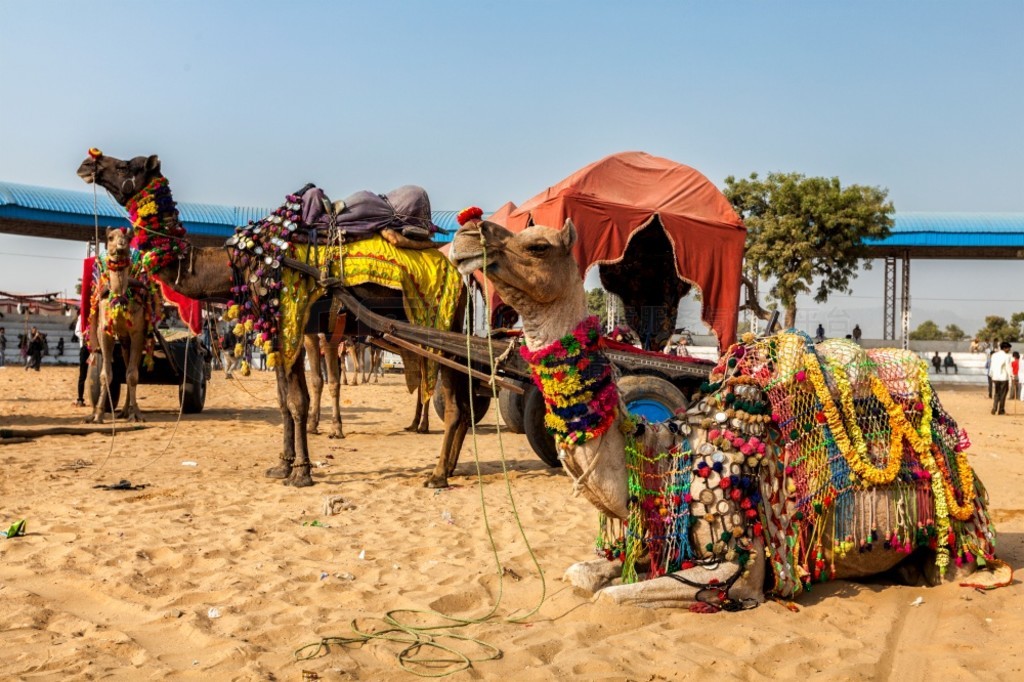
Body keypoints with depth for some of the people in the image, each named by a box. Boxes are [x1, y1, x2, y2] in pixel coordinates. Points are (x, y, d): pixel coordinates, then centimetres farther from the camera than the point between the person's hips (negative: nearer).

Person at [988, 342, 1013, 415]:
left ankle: (994, 408, -1)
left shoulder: (994, 355, 6)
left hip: (995, 377, 5)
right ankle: (1001, 410, 7)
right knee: (1003, 394, 5)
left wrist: (990, 374, 22)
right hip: (1004, 377, -5)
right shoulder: (1006, 356, -11)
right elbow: (1008, 367, -15)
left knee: (996, 394, 12)